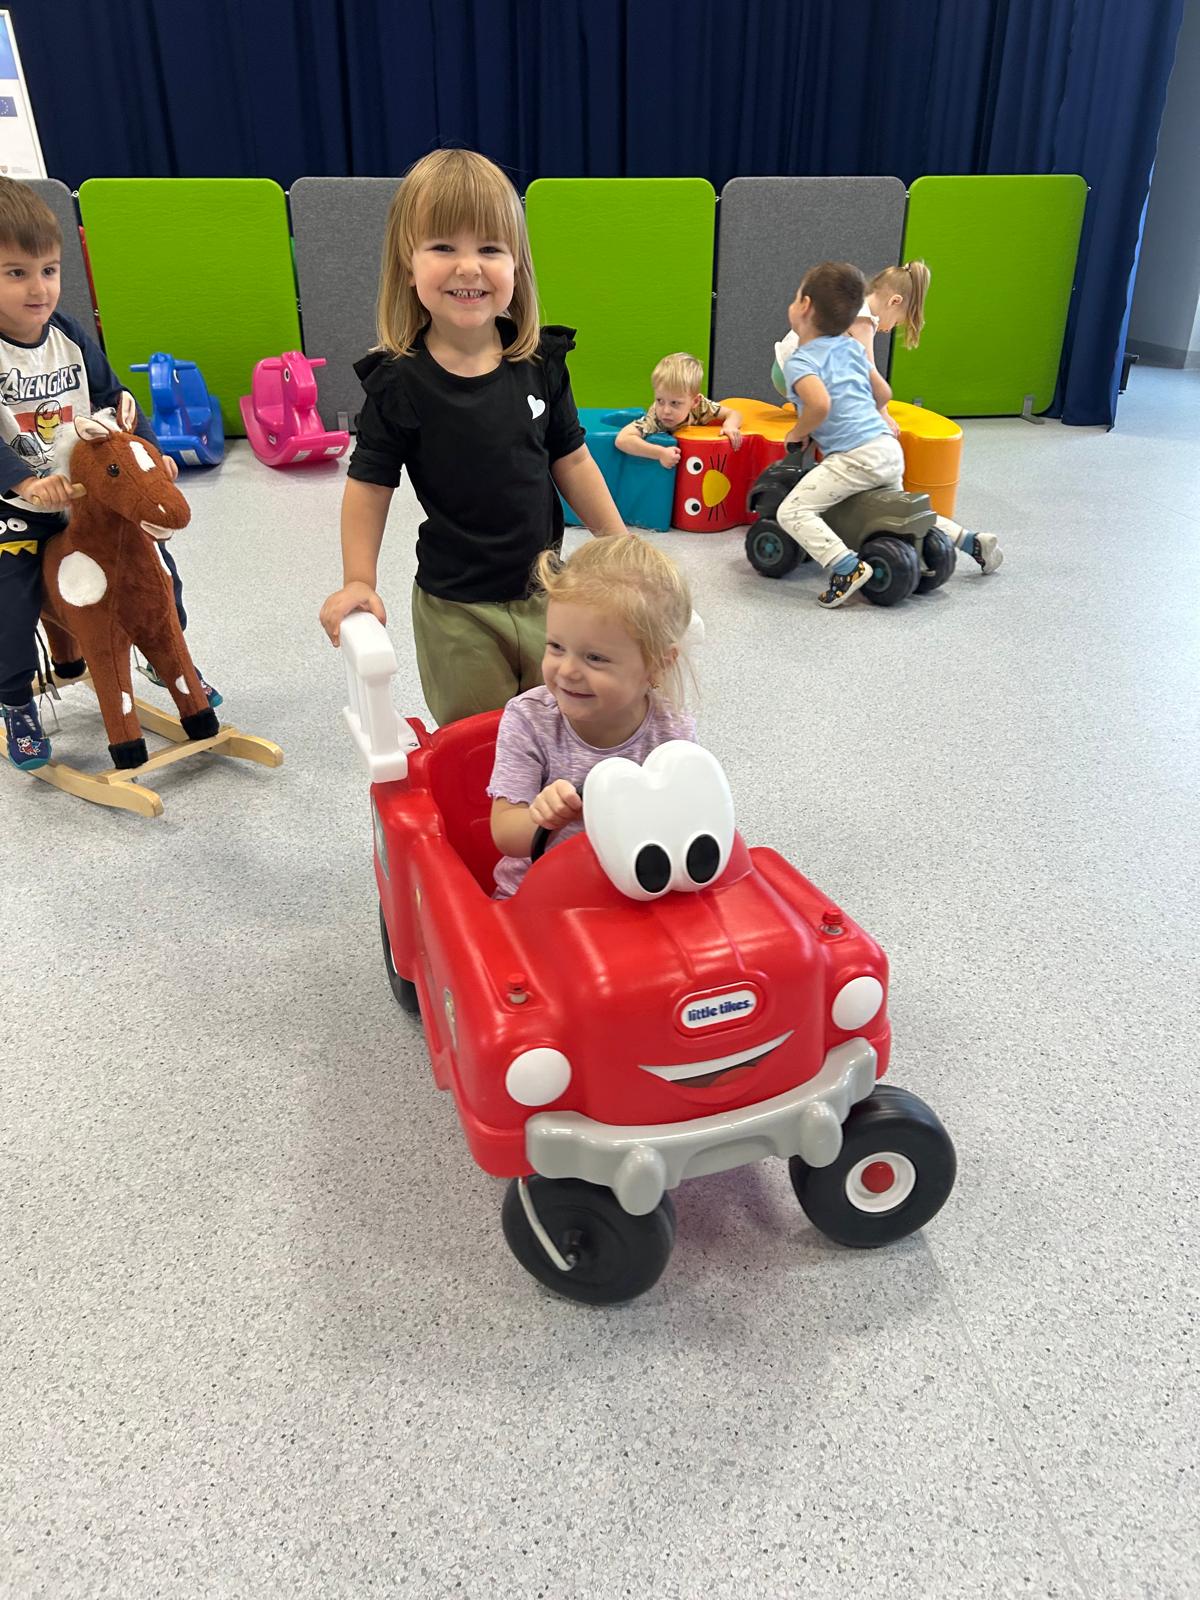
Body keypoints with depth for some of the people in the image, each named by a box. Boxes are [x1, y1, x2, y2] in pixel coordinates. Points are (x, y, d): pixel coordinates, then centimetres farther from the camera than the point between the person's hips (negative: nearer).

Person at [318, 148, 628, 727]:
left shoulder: (540, 363, -5)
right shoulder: (398, 382, -13)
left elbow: (571, 461, 4)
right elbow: (370, 484, -5)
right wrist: (359, 582, -10)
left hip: (543, 589, 3)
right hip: (455, 609, -3)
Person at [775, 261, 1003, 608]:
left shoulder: (799, 362, -8)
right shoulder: (852, 347, 15)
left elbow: (820, 403, -26)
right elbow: (883, 393, 21)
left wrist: (797, 433, -8)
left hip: (855, 458, -8)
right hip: (890, 450, 9)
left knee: (791, 511, -11)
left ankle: (847, 567, -28)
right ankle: (972, 541, 29)